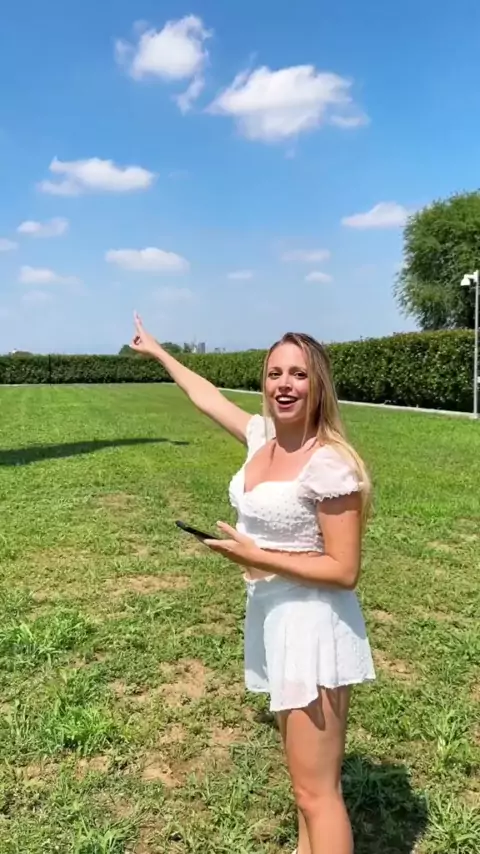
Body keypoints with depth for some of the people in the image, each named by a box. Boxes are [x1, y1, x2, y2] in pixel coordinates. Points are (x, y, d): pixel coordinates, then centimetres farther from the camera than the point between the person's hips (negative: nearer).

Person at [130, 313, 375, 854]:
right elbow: (207, 395, 20)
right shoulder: (263, 435, 3)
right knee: (307, 775, 22)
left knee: (316, 791, 1)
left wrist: (255, 556, -18)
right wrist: (157, 352, 33)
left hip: (312, 625, -8)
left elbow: (343, 570, -20)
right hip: (271, 616, 8)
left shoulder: (329, 463, -20)